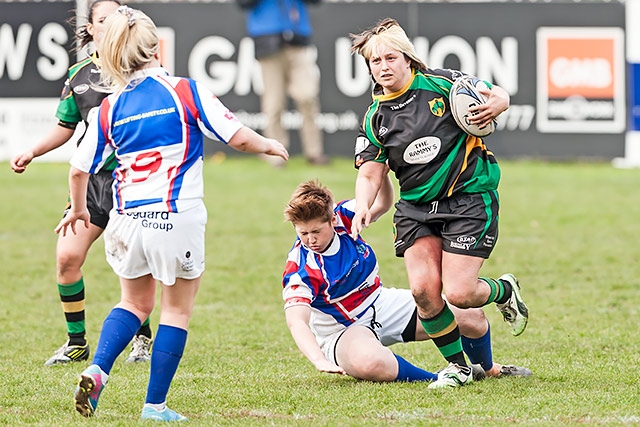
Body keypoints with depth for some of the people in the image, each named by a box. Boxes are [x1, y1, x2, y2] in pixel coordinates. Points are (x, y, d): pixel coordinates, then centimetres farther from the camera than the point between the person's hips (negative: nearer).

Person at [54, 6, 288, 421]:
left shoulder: (110, 107, 4)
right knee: (177, 309, 10)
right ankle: (155, 405, 8)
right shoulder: (186, 91, -7)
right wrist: (270, 145, 12)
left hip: (127, 219, 4)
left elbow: (79, 169, 8)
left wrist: (78, 209, 27)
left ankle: (97, 370, 0)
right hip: (177, 217, -4)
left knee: (135, 302, 22)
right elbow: (238, 137, -9)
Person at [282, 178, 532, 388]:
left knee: (471, 317, -2)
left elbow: (382, 204, 6)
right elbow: (296, 321, -37)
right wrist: (320, 361, -53)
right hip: (344, 330, -6)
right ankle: (435, 378, -21)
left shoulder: (342, 216, -12)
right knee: (369, 363, -45)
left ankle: (488, 369, 30)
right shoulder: (300, 270, -27)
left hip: (384, 305, 6)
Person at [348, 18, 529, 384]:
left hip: (469, 199, -4)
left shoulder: (441, 84, -8)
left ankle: (505, 291, 23)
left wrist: (497, 104, -21)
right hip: (416, 207, 4)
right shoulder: (375, 119, 2)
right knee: (423, 288, -14)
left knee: (459, 293, -13)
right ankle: (458, 365, 7)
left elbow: (498, 93, 4)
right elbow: (370, 174, 3)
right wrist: (363, 207, -18)